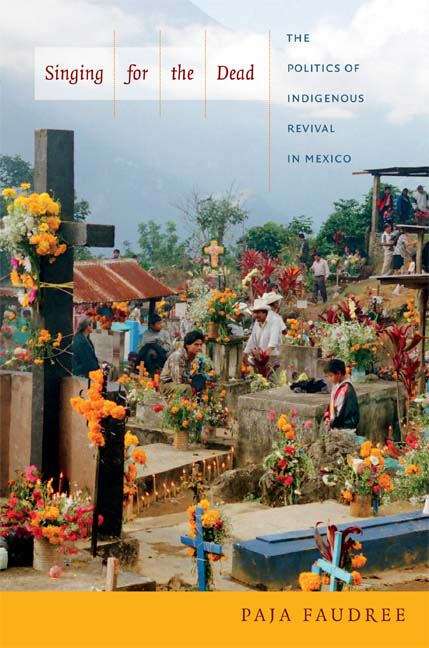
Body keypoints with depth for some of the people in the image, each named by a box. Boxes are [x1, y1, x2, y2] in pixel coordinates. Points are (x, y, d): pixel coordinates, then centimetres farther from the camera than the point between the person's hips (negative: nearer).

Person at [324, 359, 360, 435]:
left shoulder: (346, 389, -18)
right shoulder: (336, 386, 9)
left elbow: (342, 412, -19)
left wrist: (331, 424, -11)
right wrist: (327, 417, 4)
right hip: (336, 425, 8)